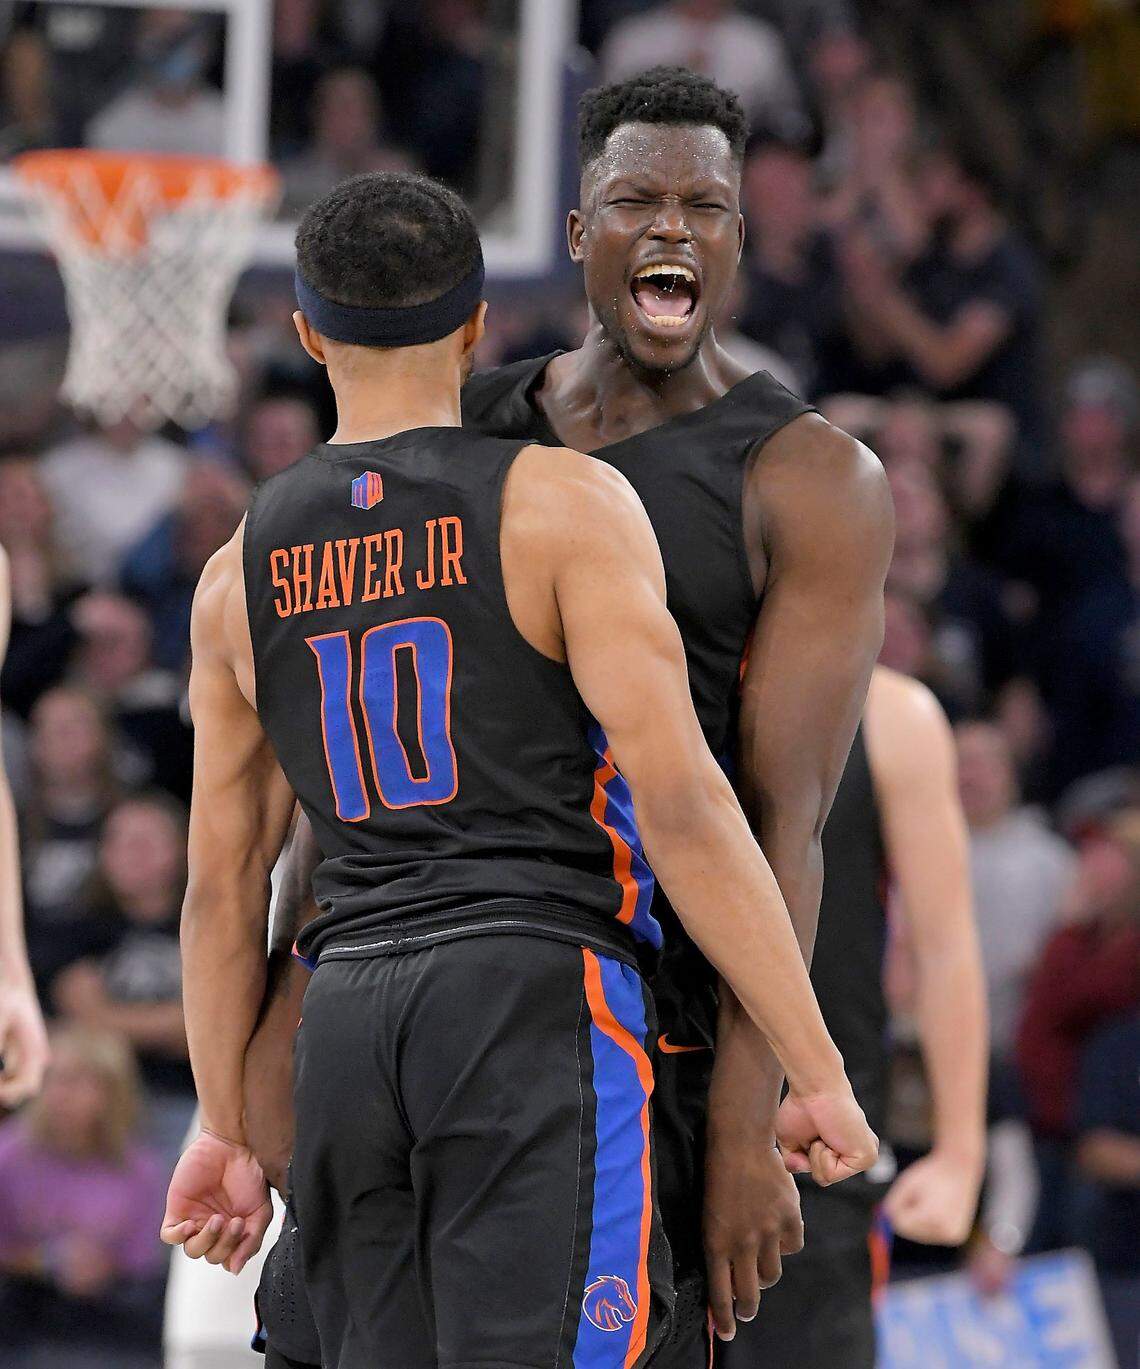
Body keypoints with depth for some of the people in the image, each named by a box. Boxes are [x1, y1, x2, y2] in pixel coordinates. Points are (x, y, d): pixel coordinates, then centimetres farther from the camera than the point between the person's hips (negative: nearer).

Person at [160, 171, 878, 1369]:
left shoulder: (243, 572, 14)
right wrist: (815, 1072, -7)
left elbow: (223, 885, 17)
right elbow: (679, 801, -9)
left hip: (347, 1021, 5)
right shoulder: (561, 504, -1)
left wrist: (227, 1130, 25)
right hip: (540, 998, -5)